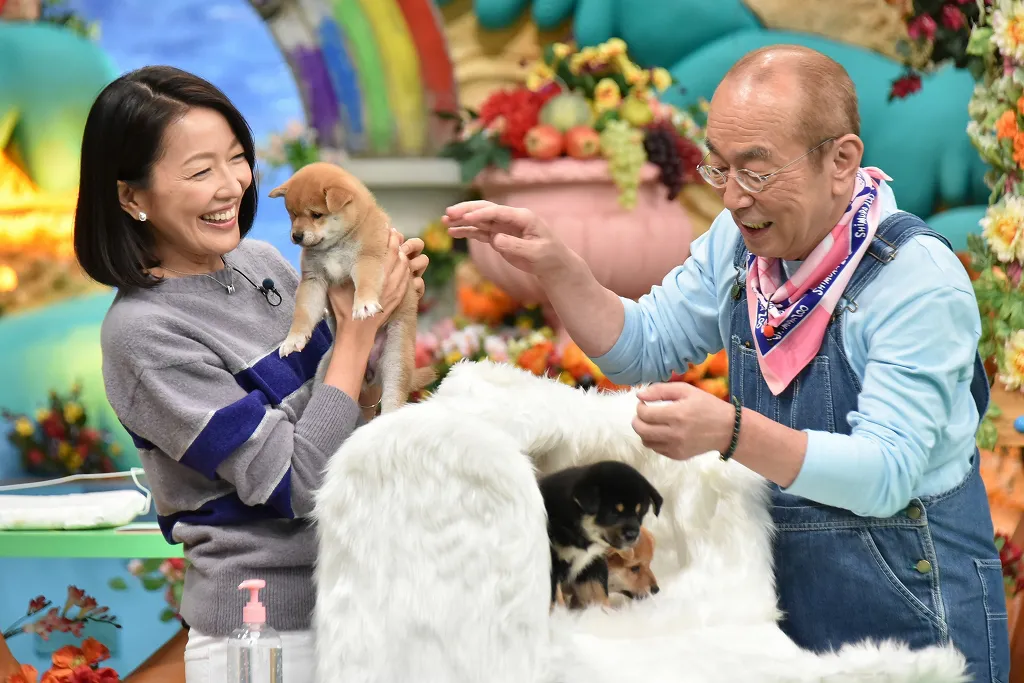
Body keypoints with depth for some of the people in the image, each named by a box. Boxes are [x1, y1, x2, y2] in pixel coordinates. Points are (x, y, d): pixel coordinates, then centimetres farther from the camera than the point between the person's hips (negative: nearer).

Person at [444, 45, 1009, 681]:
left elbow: (886, 475, -29)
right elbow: (644, 347, 8)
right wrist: (555, 267, -10)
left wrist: (731, 431, -42)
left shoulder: (920, 278, -23)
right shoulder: (741, 239, -1)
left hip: (906, 604, -6)